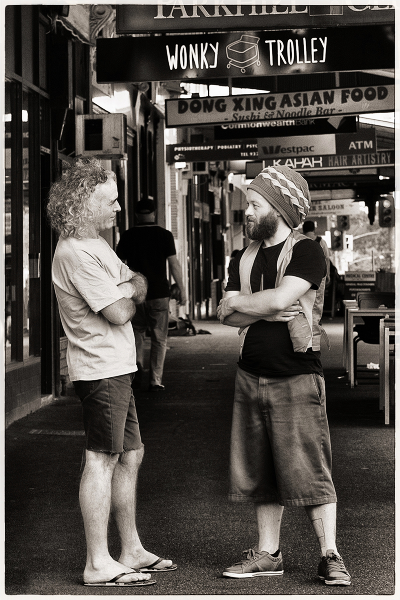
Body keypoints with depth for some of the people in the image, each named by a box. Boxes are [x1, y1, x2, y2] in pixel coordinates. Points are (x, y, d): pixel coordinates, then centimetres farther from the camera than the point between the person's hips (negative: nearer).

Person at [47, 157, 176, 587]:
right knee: (102, 460, -7)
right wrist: (128, 294, 1)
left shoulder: (96, 244, 17)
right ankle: (98, 564, -3)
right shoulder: (76, 252, -17)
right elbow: (119, 313, -18)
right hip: (101, 369, -10)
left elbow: (140, 287, 16)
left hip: (117, 367, 10)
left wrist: (126, 290, -5)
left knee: (130, 455, 14)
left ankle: (131, 550, 23)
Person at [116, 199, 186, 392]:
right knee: (159, 338, 5)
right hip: (159, 293, -1)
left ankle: (137, 363, -7)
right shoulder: (164, 235, -2)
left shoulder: (127, 236, 3)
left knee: (137, 332, 18)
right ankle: (155, 381, 2)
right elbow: (173, 263, -5)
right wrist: (181, 289, 0)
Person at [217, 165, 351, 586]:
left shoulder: (306, 252, -6)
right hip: (251, 376, 6)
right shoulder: (245, 258, 14)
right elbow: (227, 316, 5)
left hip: (296, 377, -6)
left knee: (309, 470, -5)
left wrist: (239, 303, -4)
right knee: (261, 472, 10)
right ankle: (267, 554, 18)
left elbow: (280, 298, -20)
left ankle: (330, 556, 3)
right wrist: (265, 309, -12)